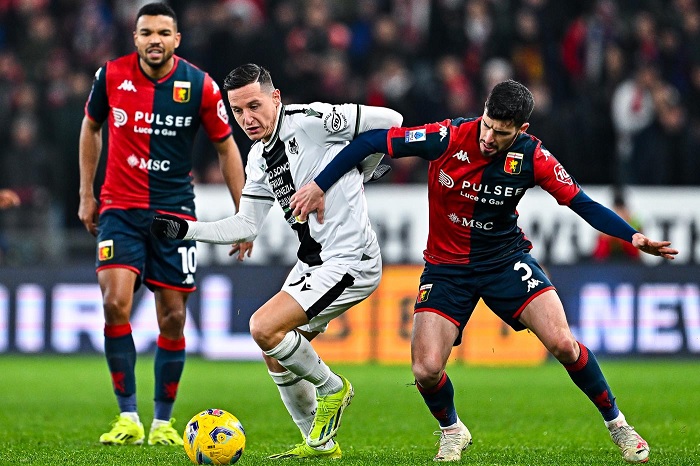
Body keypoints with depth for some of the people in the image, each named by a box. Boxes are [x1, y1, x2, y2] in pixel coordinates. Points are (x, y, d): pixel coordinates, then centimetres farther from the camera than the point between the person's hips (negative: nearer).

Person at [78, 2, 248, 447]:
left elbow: (226, 147, 5)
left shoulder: (200, 86, -7)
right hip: (120, 209, 0)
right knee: (115, 302, -19)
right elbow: (91, 127, 14)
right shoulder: (111, 76, -4)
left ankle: (163, 422, 17)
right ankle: (128, 418, -11)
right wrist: (86, 195, 14)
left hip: (175, 213, 0)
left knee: (173, 318, 2)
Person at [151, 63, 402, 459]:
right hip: (312, 263, 9)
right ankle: (319, 443, 25)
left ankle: (331, 388, 3)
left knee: (265, 327, -19)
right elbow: (246, 226, 16)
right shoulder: (260, 159, 10)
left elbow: (391, 121, -10)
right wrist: (183, 229, 6)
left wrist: (355, 176, 2)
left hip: (350, 261, -9)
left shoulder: (311, 121, -16)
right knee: (276, 357, 11)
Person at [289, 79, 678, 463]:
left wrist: (633, 236, -20)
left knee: (563, 344, -16)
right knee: (426, 369, -15)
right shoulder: (450, 138, -21)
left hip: (507, 258, 0)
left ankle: (615, 422, 9)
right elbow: (371, 142, -16)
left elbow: (582, 203, -6)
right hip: (447, 266, 0)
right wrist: (319, 187, -18)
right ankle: (452, 431, 19)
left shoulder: (532, 157, -15)